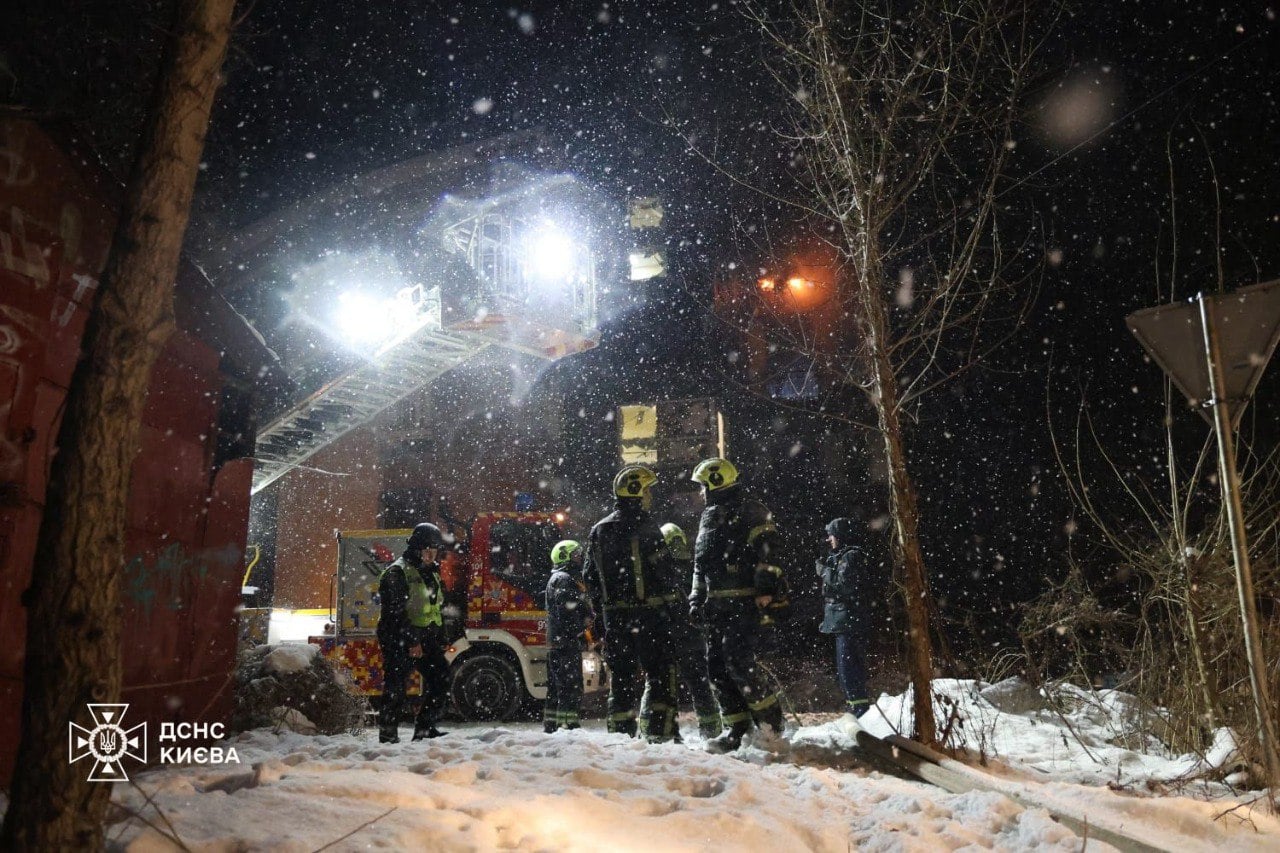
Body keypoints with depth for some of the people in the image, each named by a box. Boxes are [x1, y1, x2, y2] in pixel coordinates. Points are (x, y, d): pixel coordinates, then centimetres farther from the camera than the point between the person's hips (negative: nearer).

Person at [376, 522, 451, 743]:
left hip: (426, 640, 8)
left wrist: (440, 640, 16)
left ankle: (424, 728, 13)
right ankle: (388, 735, 9)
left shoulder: (431, 572, 17)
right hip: (400, 641, -8)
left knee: (441, 680, 4)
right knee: (396, 688, -2)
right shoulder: (397, 573, -11)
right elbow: (395, 612, -18)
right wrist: (411, 641, -21)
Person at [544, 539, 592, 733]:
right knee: (571, 689, -10)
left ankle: (550, 729, 20)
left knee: (556, 690, 14)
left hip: (556, 644, 11)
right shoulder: (564, 580, -11)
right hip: (567, 644, -11)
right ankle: (568, 726, -12)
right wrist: (580, 633, -16)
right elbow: (567, 614, -21)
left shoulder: (558, 579, 23)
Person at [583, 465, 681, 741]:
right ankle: (659, 731, -3)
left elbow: (589, 575, 13)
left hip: (613, 614, 6)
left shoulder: (598, 530, 12)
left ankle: (620, 732, 12)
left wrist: (601, 608, 18)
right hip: (647, 609, -6)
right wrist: (672, 592, 5)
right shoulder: (643, 525, -10)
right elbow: (663, 566, -12)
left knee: (621, 675, 11)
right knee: (660, 673, 1)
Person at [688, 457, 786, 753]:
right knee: (716, 666, 5)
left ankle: (769, 716, 2)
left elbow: (767, 552, -12)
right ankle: (736, 727, 11)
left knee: (737, 661, -15)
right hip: (716, 604, 8)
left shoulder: (751, 512, -3)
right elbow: (700, 563, 27)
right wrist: (696, 597, 20)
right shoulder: (708, 517, 22)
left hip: (744, 602, -8)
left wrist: (766, 589, -21)